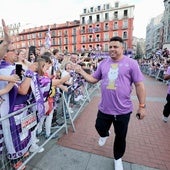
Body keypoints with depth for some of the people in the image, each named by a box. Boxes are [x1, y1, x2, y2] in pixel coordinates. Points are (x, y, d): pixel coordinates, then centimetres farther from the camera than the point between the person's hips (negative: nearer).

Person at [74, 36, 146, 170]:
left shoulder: (131, 63, -9)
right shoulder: (103, 63, 2)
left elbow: (139, 85, -7)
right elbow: (93, 79, 7)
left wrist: (142, 106, -6)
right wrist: (81, 71, -4)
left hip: (123, 110, -2)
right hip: (104, 108, 3)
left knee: (120, 137, 18)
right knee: (100, 128, 22)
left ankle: (118, 158, 47)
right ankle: (105, 135, 61)